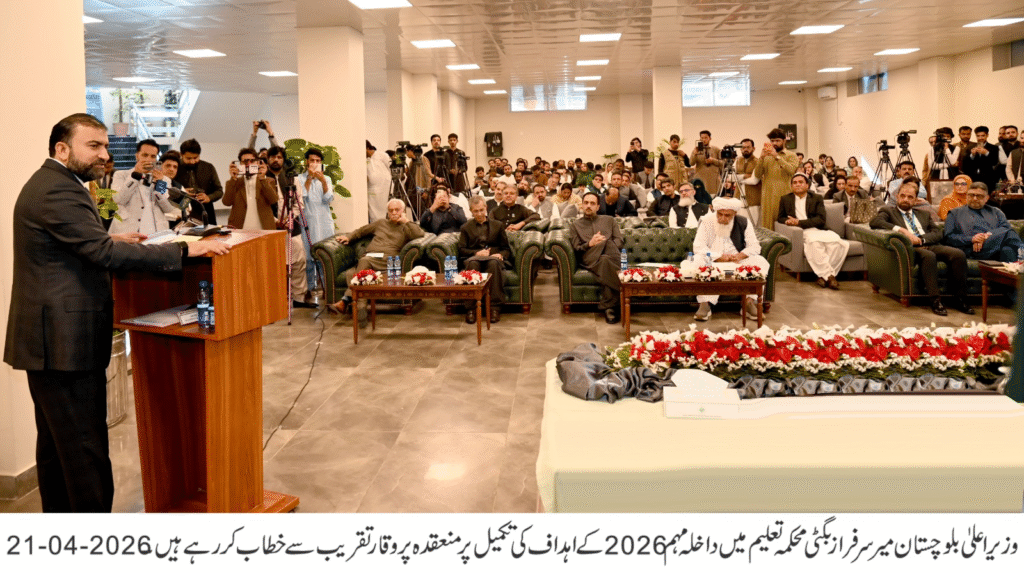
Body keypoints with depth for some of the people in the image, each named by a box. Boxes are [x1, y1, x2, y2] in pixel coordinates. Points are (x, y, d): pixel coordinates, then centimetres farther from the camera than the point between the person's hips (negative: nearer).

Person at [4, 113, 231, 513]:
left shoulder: (48, 184, 17)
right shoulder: (58, 191, -17)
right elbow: (104, 254, -26)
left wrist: (109, 240, 14)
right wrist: (186, 250, -26)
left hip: (51, 339, 11)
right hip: (64, 343, -11)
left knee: (56, 446, 19)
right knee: (86, 450, -6)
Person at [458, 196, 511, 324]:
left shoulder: (497, 225, 25)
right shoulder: (466, 227, 24)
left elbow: (506, 249, 19)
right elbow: (462, 250, 11)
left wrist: (500, 255, -6)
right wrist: (477, 253, -9)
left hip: (494, 258, 0)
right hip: (473, 257, 0)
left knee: (494, 263, -39)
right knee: (472, 263, -39)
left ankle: (495, 307, -39)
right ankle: (471, 308, -39)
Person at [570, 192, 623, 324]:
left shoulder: (609, 220, 30)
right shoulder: (575, 225, 27)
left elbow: (619, 242, 16)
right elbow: (576, 249, 13)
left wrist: (603, 244, -4)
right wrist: (590, 244, -7)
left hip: (612, 255, 1)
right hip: (590, 260, -1)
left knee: (605, 260, -40)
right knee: (605, 260, -40)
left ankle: (608, 307, -41)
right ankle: (610, 306, -41)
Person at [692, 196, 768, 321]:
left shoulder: (744, 223, 5)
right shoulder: (707, 223, 0)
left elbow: (755, 247, 1)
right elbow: (698, 247, -9)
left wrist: (740, 255, -20)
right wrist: (719, 257, -20)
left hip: (738, 263, 2)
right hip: (713, 263, -2)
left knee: (761, 262, -24)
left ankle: (749, 302, -28)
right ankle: (706, 303, -41)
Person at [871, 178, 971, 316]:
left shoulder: (924, 214, 28)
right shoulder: (888, 211, 16)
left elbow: (938, 233, 13)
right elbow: (874, 222, -7)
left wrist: (920, 239, -8)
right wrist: (901, 230, -16)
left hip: (931, 246, 5)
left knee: (958, 254, -24)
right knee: (928, 255, -37)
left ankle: (959, 298, -17)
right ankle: (935, 300, -34)